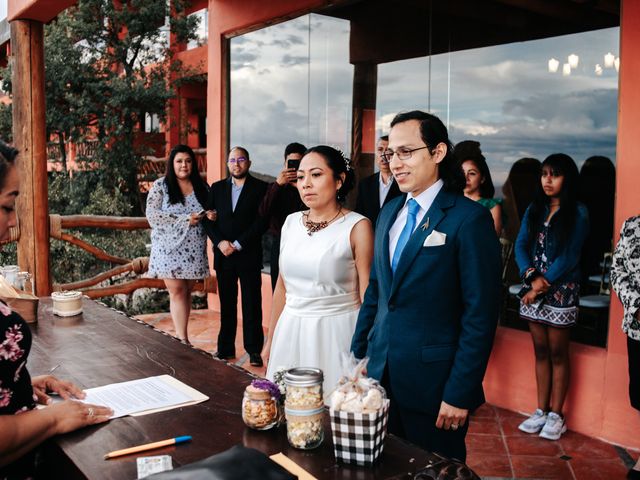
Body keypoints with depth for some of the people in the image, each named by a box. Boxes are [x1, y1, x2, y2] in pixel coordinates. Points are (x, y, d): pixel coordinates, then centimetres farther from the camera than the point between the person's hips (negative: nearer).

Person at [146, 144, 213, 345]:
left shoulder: (201, 187, 10)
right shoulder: (160, 186, -1)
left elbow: (209, 212, 19)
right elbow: (152, 215, -11)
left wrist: (209, 215, -6)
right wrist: (185, 219, -16)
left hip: (194, 249, 3)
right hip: (169, 248, -3)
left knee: (187, 291, 8)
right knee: (177, 291, -4)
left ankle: (182, 336, 17)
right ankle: (182, 339, -3)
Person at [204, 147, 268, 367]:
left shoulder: (260, 188, 0)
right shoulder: (217, 188, 12)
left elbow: (261, 222, -8)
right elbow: (209, 219, 8)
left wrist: (238, 245, -12)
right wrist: (219, 242, -8)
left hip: (249, 255, -3)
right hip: (223, 255, 3)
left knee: (252, 305, 0)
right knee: (226, 304, 9)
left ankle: (254, 350, 7)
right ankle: (226, 348, 16)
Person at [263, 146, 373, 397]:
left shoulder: (357, 227, -9)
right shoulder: (292, 222, 6)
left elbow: (368, 297, -10)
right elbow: (282, 285, 13)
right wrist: (270, 340, 15)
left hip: (337, 333, -4)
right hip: (291, 331, 5)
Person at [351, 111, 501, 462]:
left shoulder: (470, 218, -13)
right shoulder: (389, 212, 8)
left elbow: (480, 314, -15)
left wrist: (460, 393, -15)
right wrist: (359, 352, 11)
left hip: (433, 382, -6)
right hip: (381, 373, 6)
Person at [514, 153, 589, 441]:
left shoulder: (578, 213, -5)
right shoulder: (534, 210, 10)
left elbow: (569, 256, -12)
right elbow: (521, 246, 1)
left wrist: (543, 285, -13)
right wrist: (532, 276, -15)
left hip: (561, 291, -4)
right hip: (534, 290, 5)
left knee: (557, 354, 4)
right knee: (540, 351, 11)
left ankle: (556, 416, 14)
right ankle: (541, 411, 20)